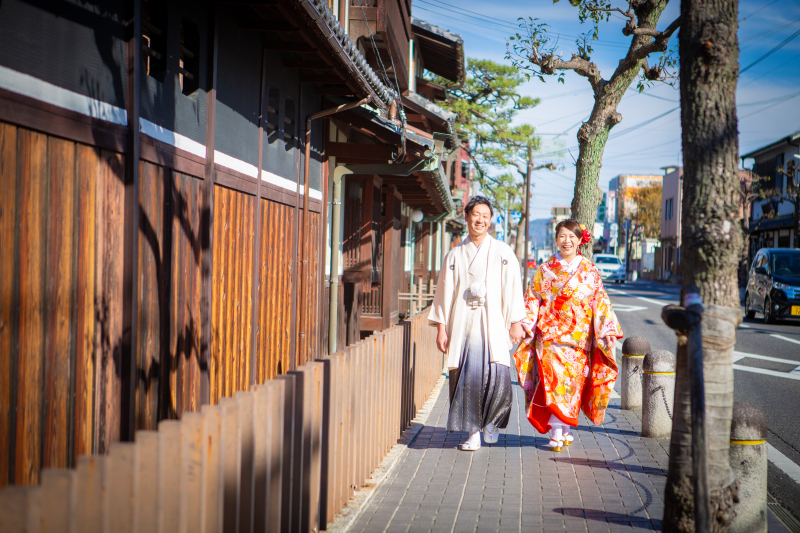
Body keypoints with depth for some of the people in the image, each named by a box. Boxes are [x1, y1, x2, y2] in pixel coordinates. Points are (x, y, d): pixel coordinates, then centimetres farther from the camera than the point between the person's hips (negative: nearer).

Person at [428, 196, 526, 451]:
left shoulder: (503, 252, 8)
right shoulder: (454, 255, 11)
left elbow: (513, 288, 5)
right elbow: (445, 292, 10)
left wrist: (516, 323, -2)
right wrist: (441, 327, 4)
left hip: (493, 325, -1)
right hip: (463, 325, 1)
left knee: (497, 374, -12)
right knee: (466, 378, -4)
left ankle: (491, 420, 14)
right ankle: (473, 432, 6)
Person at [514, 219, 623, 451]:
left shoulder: (589, 271, 9)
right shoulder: (545, 270, 8)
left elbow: (600, 302, 7)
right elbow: (532, 300, 7)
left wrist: (607, 330, -1)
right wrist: (525, 325, -4)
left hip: (579, 336, 1)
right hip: (551, 333, -1)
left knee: (573, 381, 2)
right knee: (554, 378, -13)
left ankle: (564, 429, 16)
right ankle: (557, 433, -13)